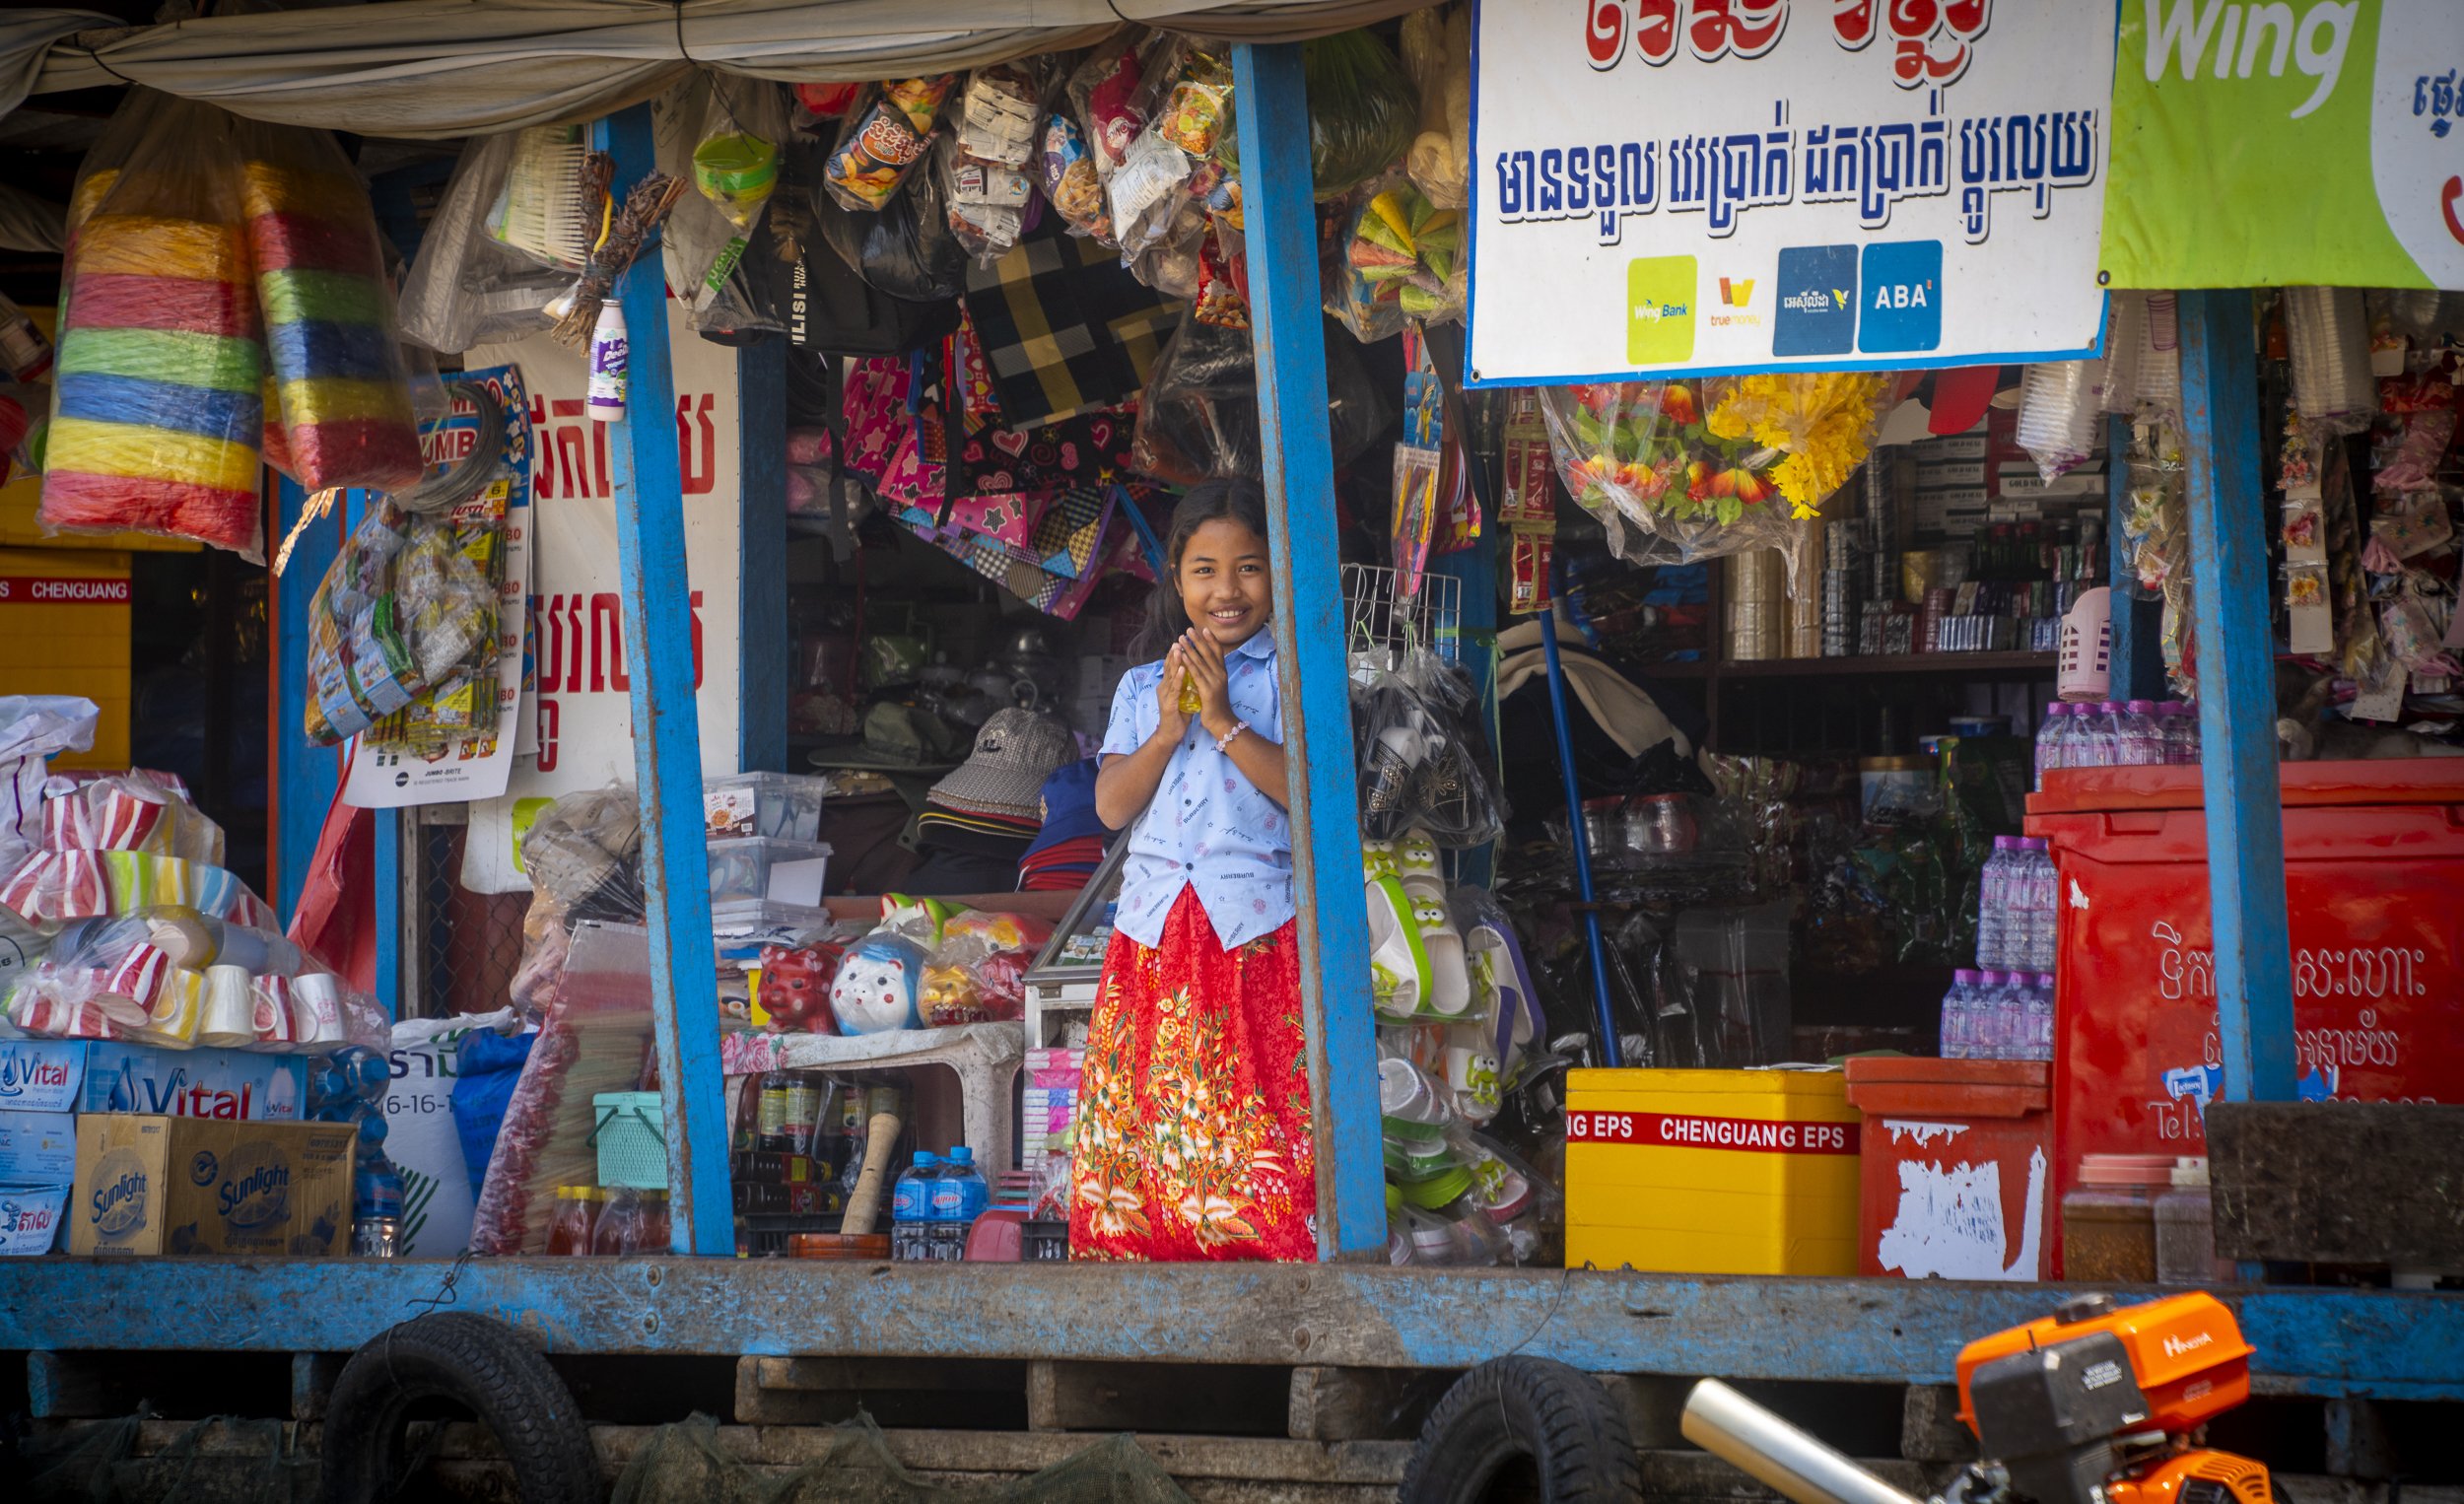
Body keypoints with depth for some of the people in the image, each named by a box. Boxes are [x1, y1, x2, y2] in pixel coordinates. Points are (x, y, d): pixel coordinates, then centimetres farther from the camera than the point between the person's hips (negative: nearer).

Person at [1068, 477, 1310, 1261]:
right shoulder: (1142, 687, 15)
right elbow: (1111, 805, 5)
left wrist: (1223, 721, -13)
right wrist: (1169, 730, -8)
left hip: (1256, 930, -4)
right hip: (1155, 932, 4)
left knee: (1261, 1137, -10)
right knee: (1142, 1131, 0)